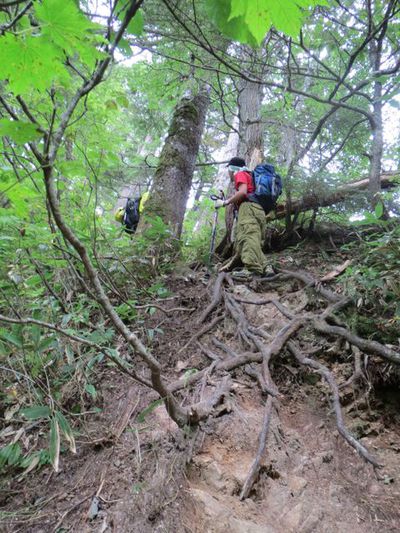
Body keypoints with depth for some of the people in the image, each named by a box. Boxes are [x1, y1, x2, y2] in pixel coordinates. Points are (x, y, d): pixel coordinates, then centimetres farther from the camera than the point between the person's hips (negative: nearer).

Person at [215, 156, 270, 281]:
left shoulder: (240, 174, 11)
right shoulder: (250, 176, 39)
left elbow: (243, 192, -9)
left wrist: (225, 202, -5)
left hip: (248, 207, -10)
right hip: (259, 209, 10)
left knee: (247, 237, -24)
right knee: (255, 240, 4)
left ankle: (250, 269, -39)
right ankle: (264, 268, -10)